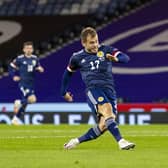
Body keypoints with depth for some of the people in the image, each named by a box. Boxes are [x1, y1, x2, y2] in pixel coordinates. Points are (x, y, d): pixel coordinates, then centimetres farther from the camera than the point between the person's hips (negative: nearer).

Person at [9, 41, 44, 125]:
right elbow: (11, 67, 4)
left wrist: (40, 69, -4)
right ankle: (19, 102, 5)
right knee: (32, 99, -24)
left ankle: (15, 119, 27)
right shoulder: (20, 58, -6)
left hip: (31, 84, 6)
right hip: (23, 83, -6)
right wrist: (14, 76, -6)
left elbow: (38, 67, 18)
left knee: (24, 102, 11)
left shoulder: (35, 58, 7)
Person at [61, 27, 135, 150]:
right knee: (107, 110, -31)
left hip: (109, 90, 2)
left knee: (104, 126, -8)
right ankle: (121, 141, -41)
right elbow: (68, 73, 28)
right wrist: (64, 92, 34)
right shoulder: (78, 58, 11)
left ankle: (76, 141, 11)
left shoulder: (106, 50, 8)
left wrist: (116, 58, -26)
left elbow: (125, 58, -4)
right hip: (93, 89, -2)